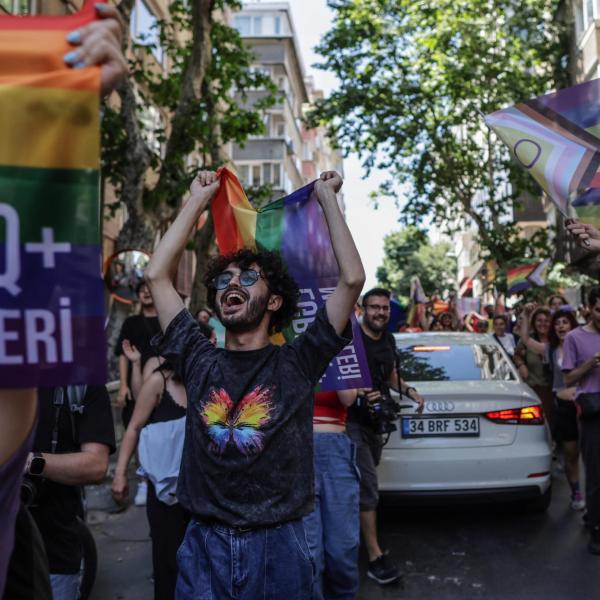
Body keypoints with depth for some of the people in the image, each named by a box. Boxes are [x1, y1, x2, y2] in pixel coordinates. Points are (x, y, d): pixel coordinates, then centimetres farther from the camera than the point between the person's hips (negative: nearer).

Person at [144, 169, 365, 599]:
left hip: (277, 545, -2)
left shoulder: (296, 364, -5)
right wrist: (199, 200, 6)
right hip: (204, 543, 2)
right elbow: (157, 274, 2)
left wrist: (327, 197, -4)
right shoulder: (200, 361, 2)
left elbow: (353, 279, -12)